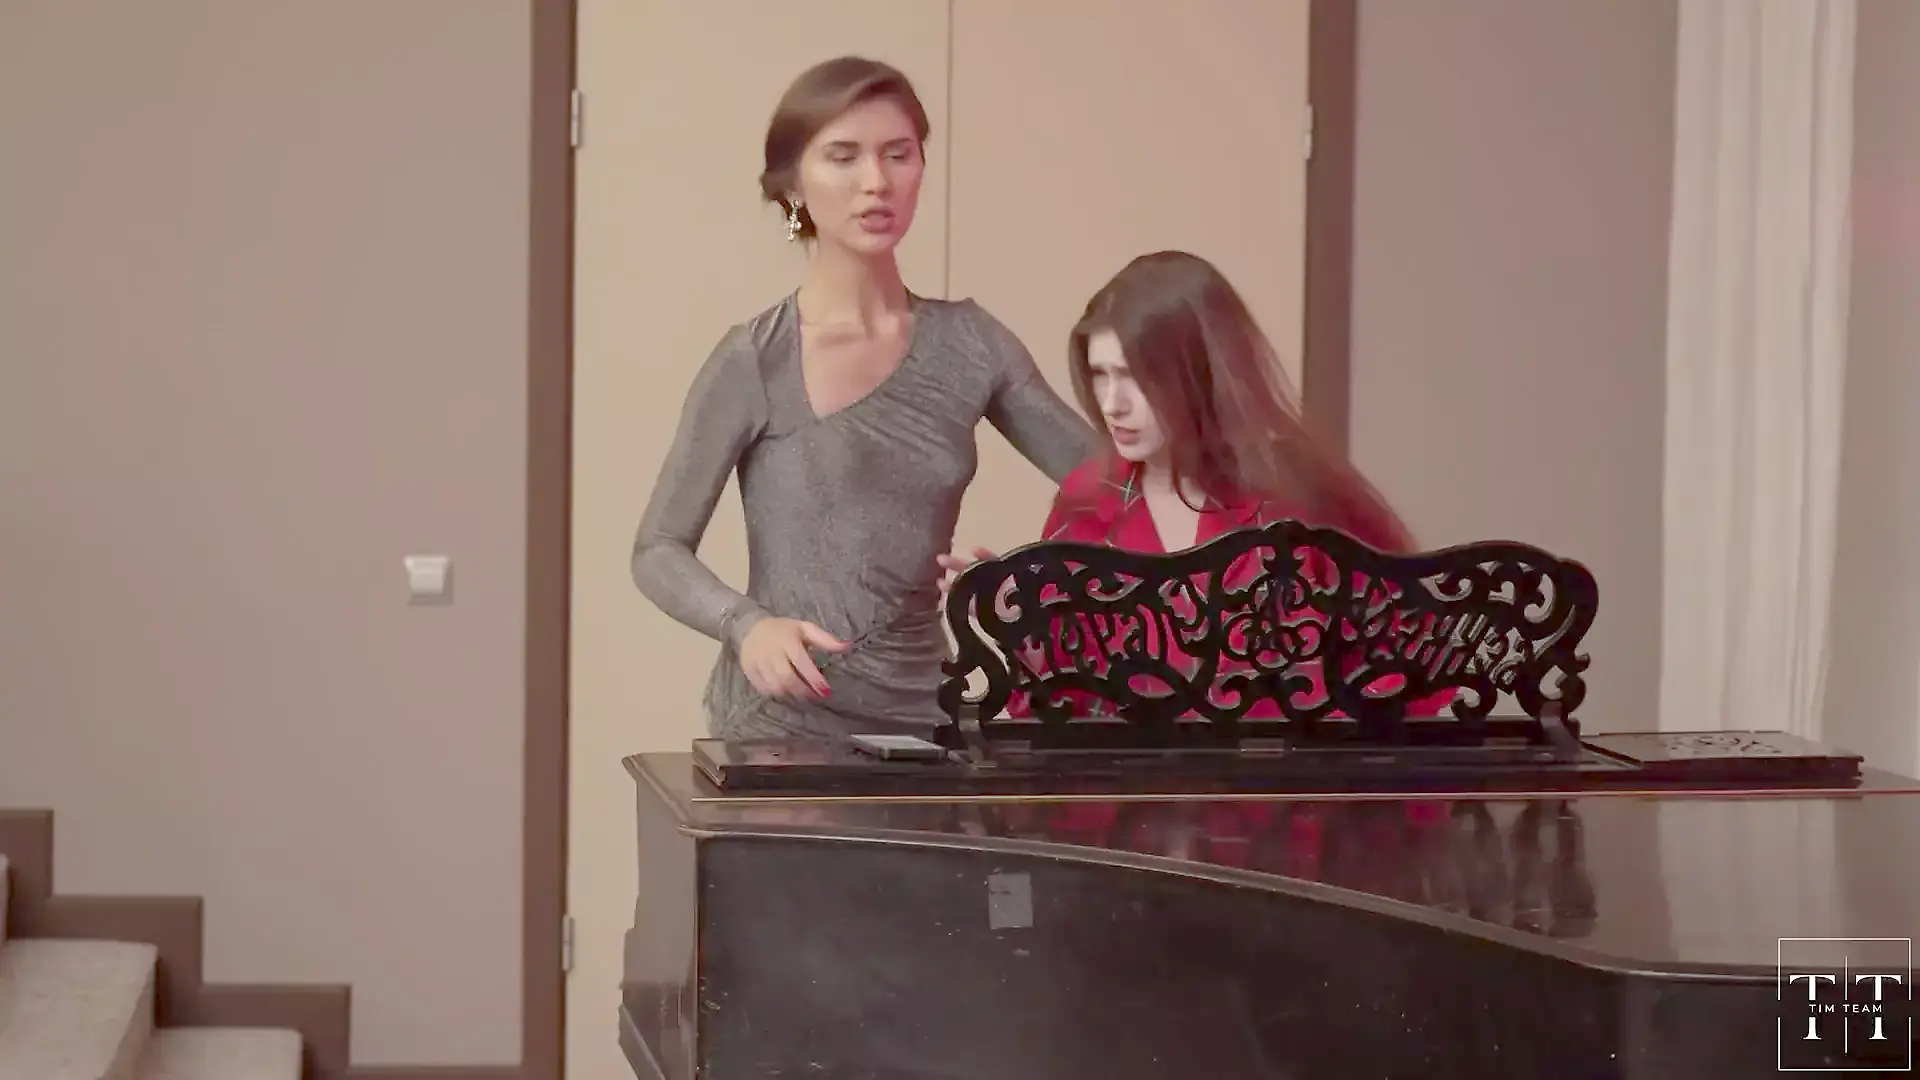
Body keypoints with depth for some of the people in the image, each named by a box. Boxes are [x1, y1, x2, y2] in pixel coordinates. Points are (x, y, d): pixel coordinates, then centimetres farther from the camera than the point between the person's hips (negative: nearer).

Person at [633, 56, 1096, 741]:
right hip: (780, 724, -3)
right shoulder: (756, 363, -7)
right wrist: (747, 626, -22)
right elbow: (659, 550, -4)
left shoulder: (968, 344, 5)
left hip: (920, 718, 4)